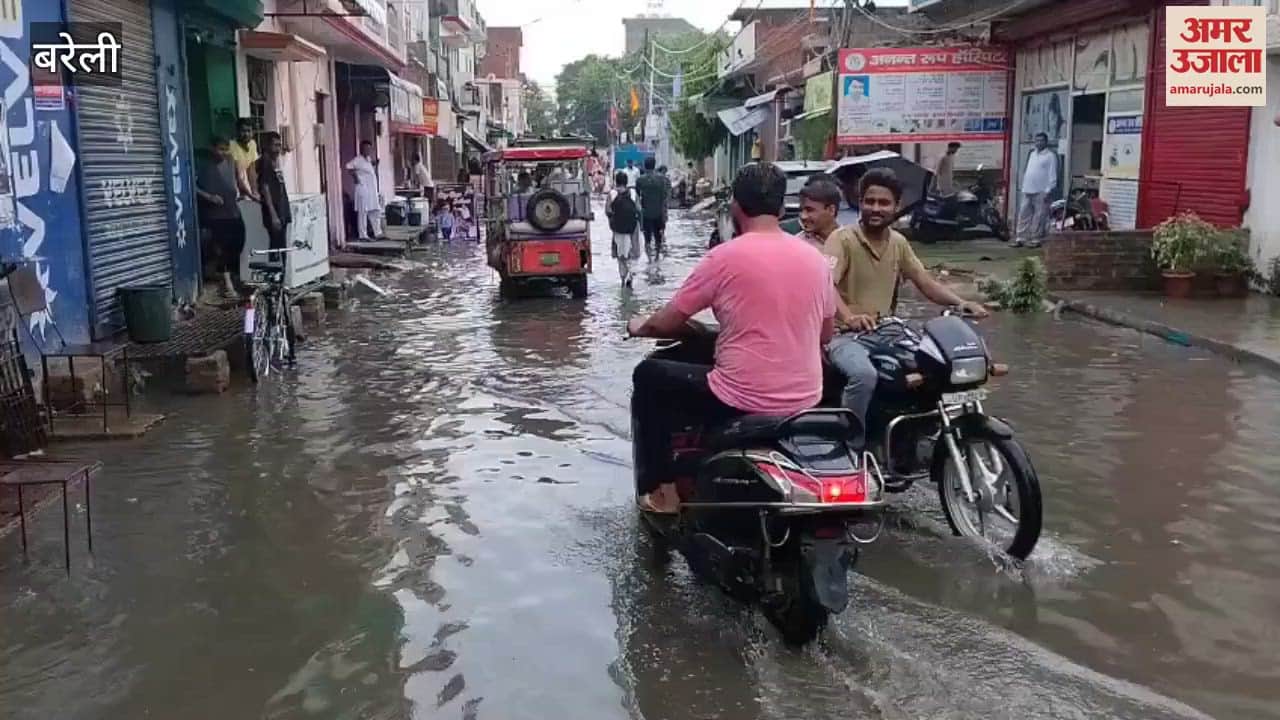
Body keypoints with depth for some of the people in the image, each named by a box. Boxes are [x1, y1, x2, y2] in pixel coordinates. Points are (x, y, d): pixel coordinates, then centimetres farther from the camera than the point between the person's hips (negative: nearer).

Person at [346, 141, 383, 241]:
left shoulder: (369, 159, 15)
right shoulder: (358, 160, -10)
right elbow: (349, 167, -23)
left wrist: (375, 164, 11)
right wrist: (355, 177, -17)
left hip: (372, 191, 9)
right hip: (363, 189, -9)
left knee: (376, 212, 10)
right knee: (363, 212, -5)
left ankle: (378, 233, 16)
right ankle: (363, 235, -2)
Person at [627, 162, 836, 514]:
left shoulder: (725, 256, -12)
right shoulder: (814, 258, 3)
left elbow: (666, 324, -5)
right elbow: (825, 334, 15)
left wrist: (639, 326, 17)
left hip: (742, 401, -6)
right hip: (805, 400, 6)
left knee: (649, 376, 16)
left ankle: (661, 490, 16)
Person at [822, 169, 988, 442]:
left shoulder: (898, 242, 11)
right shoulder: (841, 239, -11)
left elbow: (925, 282, 13)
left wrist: (960, 302, -6)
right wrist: (849, 317, -46)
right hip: (844, 335, -7)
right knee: (864, 375, -36)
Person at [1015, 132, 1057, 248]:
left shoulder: (1050, 155, -5)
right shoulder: (1032, 154, 19)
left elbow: (1052, 175, -10)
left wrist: (1048, 190, -16)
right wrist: (1023, 186, 18)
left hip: (1041, 192, -7)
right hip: (1028, 191, 7)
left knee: (1039, 217, -4)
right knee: (1023, 215, 5)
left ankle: (1035, 239, 0)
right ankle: (1020, 239, 8)